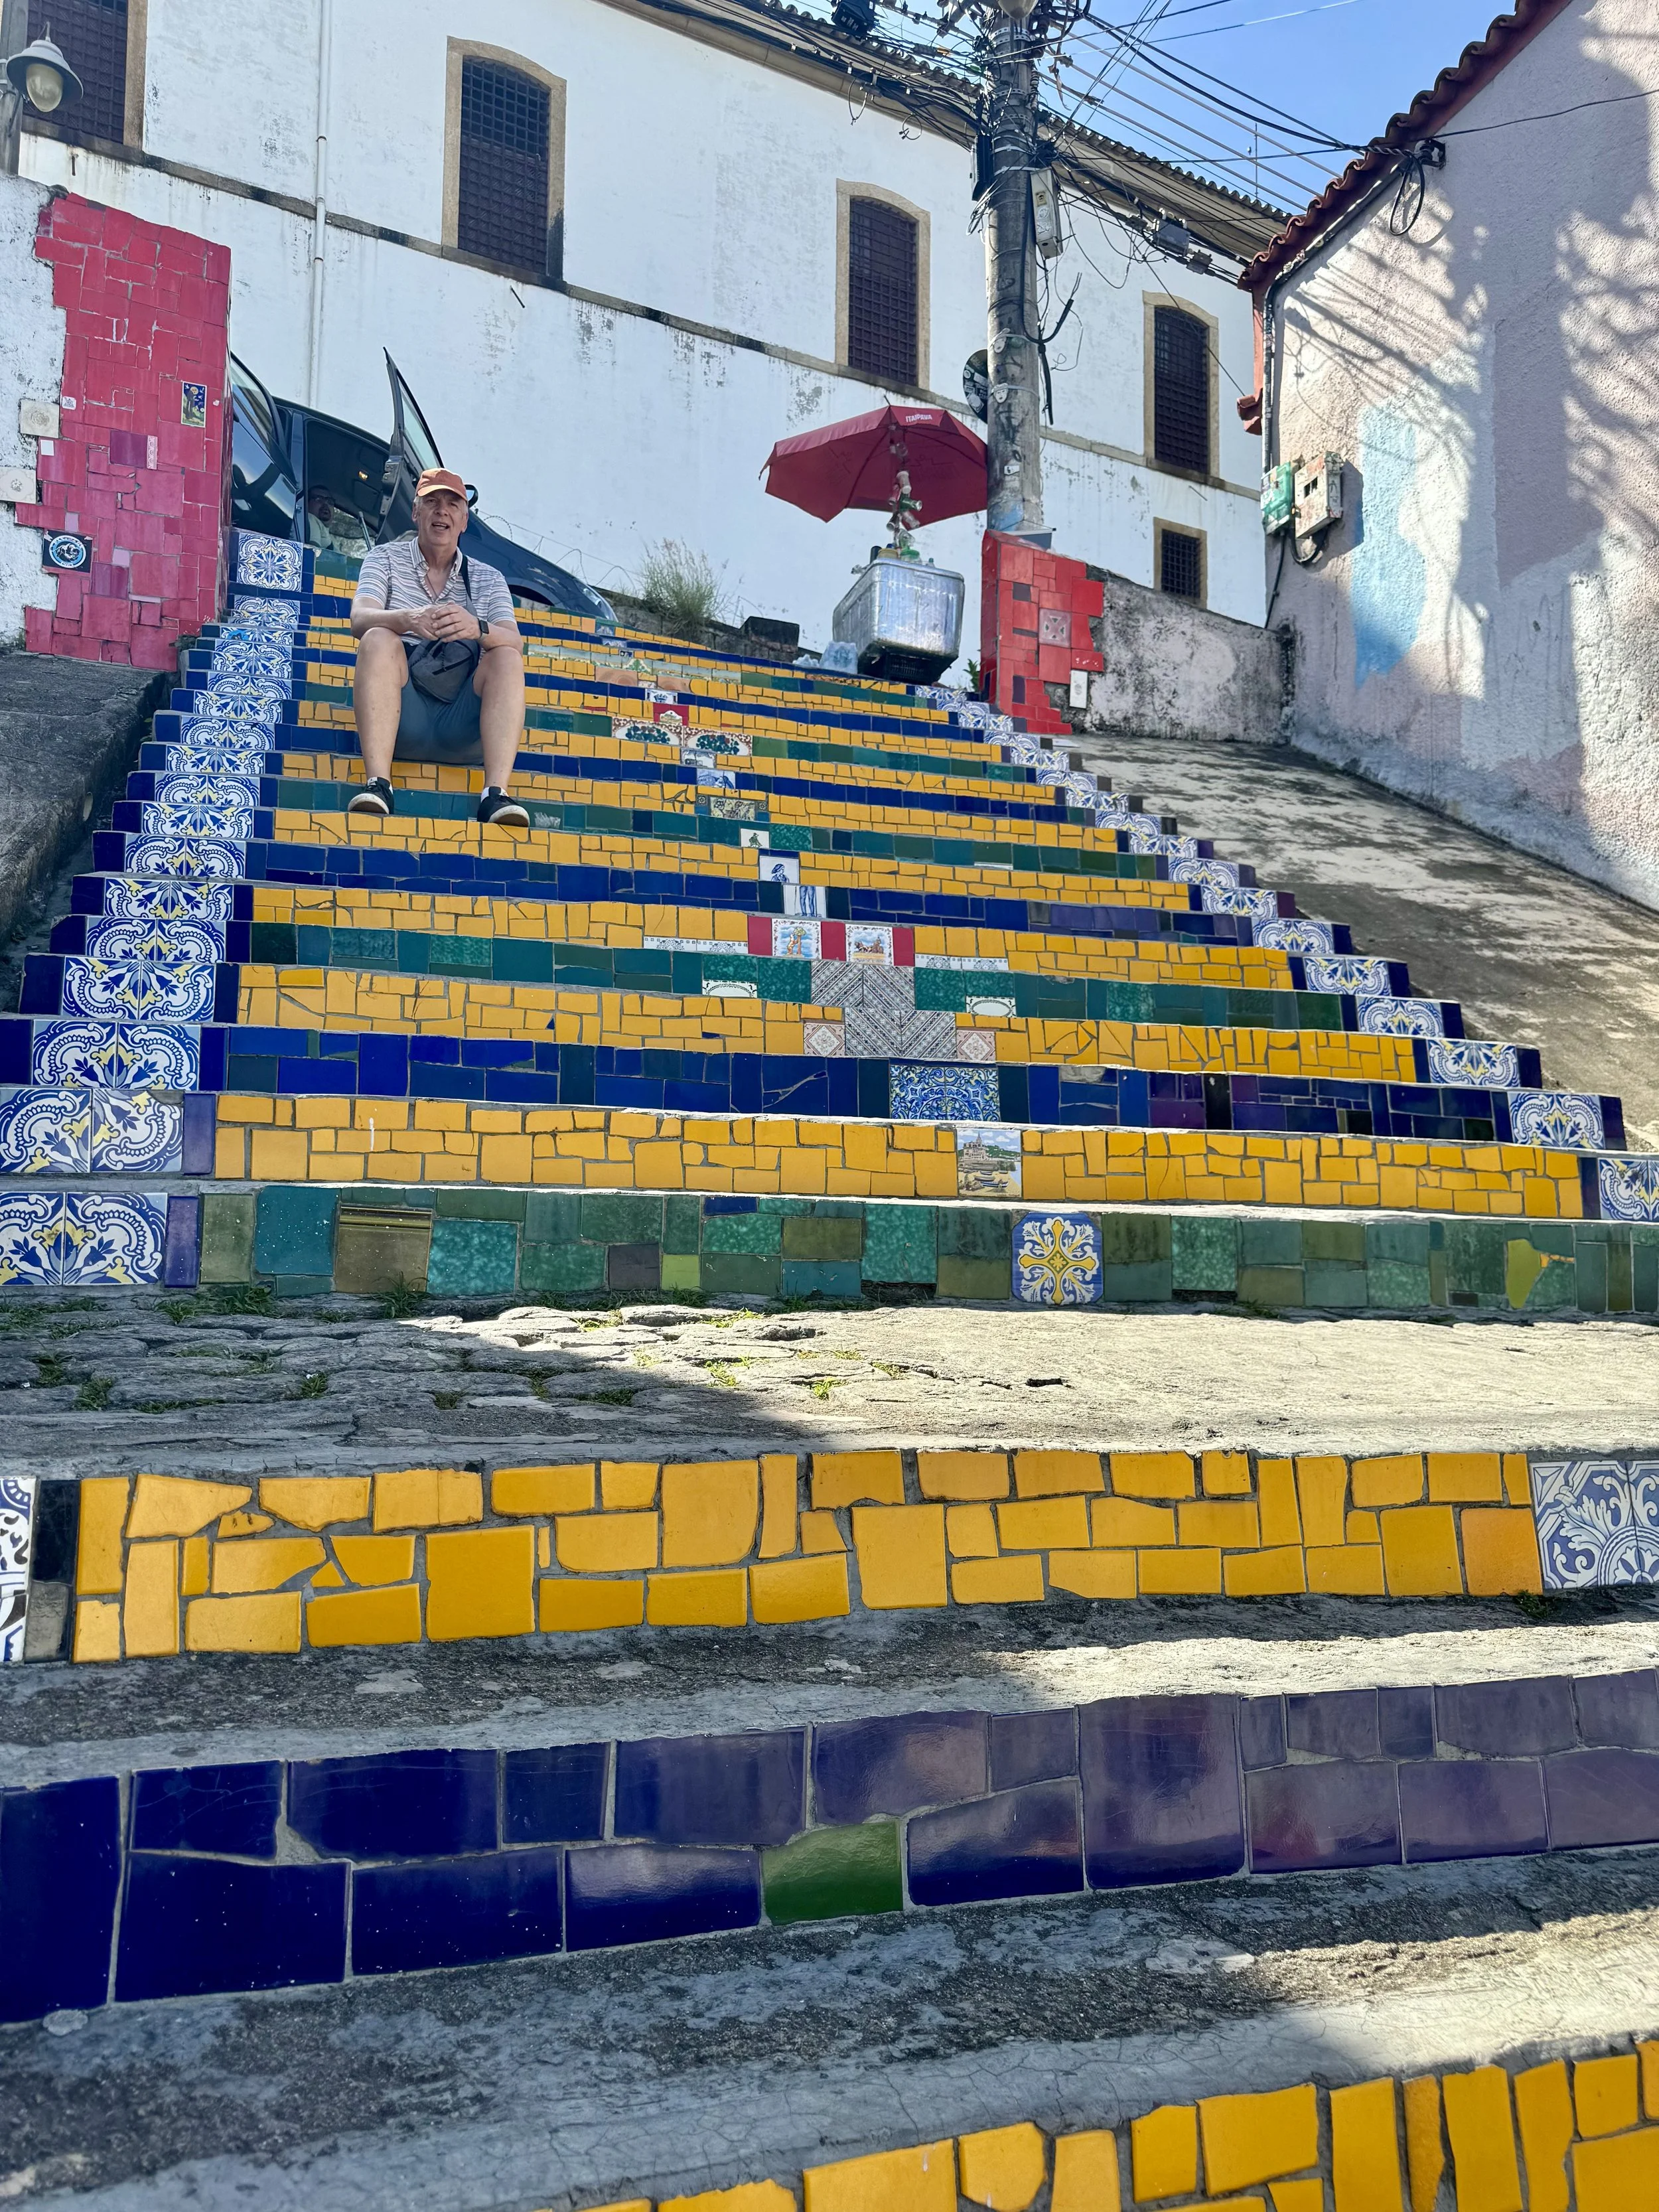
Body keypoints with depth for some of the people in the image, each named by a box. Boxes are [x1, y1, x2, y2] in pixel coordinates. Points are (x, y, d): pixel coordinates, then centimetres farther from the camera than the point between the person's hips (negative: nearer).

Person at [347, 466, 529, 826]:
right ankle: (377, 783, -37)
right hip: (402, 717, -1)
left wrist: (478, 629, -26)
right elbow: (359, 620, -5)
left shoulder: (488, 579, 18)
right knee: (379, 640, -26)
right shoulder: (386, 558, 15)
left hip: (461, 724, 1)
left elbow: (515, 643, -2)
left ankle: (496, 794, -35)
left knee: (507, 659, -22)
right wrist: (408, 619, -28)